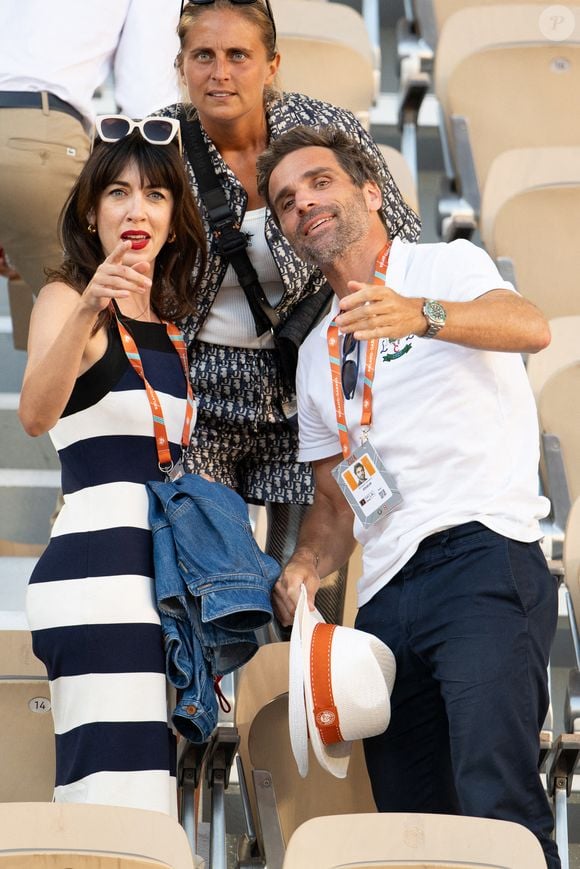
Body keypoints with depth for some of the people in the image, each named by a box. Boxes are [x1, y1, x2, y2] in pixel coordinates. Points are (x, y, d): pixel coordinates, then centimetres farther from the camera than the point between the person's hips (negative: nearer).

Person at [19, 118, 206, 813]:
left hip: (163, 571, 8)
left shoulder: (171, 322, 20)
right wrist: (86, 312, -38)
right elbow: (36, 414, -22)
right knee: (122, 788, -18)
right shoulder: (65, 297, -2)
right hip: (98, 566, -8)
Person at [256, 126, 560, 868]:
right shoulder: (317, 354, 24)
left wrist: (420, 315, -37)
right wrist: (305, 564, 2)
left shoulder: (448, 265, 5)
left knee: (497, 800, -24)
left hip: (481, 553, -7)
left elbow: (528, 327, -18)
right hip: (385, 593, 7)